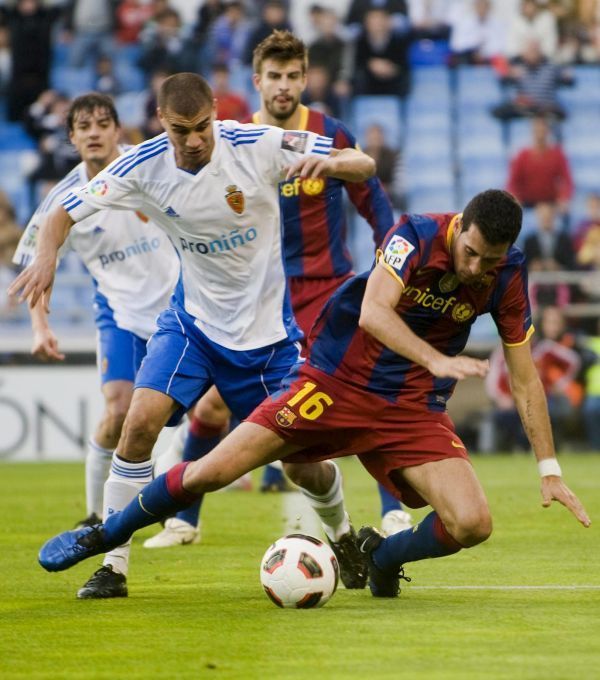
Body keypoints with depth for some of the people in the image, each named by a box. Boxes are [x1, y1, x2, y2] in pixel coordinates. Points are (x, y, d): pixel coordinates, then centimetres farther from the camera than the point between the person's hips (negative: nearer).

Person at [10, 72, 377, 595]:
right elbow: (66, 211, -9)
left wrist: (331, 163, -40)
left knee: (304, 458, 1)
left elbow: (363, 164, -16)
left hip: (266, 328, -1)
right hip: (192, 321, 1)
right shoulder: (145, 166, -15)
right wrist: (47, 255, -30)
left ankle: (344, 537, 35)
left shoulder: (256, 145, -20)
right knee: (142, 418, -21)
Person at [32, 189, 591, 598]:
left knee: (472, 524, -17)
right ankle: (103, 538, 15)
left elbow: (523, 376, 3)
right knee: (213, 471, -10)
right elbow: (373, 313, -31)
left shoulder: (507, 278, -6)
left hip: (414, 411, 3)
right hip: (335, 380, -3)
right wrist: (438, 361, -44)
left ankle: (382, 557, 16)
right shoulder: (418, 235, -18)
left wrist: (549, 469, 1)